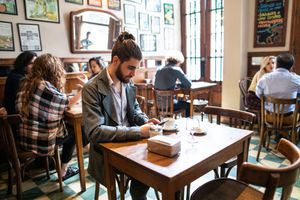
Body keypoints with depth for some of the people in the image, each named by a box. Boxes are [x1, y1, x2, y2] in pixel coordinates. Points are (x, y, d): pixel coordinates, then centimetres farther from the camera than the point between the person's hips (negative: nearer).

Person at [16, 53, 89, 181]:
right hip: (39, 140, -7)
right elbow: (69, 103, -11)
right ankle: (62, 171, 28)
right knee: (74, 133, 15)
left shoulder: (27, 83, 2)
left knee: (68, 128, 22)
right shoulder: (46, 87, -22)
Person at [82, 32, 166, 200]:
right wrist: (138, 131, -28)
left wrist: (145, 121, -6)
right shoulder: (92, 89, -19)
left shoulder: (128, 82, 2)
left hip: (129, 142, 6)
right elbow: (95, 132, -25)